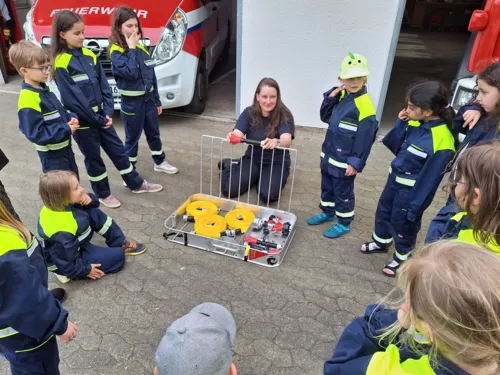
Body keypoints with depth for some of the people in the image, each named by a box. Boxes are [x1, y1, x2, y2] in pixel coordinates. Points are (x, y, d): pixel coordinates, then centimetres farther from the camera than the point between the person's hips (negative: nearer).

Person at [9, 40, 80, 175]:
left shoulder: (44, 90, 5)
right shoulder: (28, 99, -24)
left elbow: (60, 112, 16)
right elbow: (35, 134, -27)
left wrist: (71, 118, -5)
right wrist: (66, 129, -25)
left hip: (64, 147, 9)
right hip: (51, 154, -9)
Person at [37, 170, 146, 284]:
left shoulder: (59, 204, -14)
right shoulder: (62, 229, -41)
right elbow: (66, 259, -31)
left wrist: (90, 200, -20)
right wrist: (85, 269, -15)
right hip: (67, 262, -9)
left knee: (94, 213, -5)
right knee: (117, 256, -10)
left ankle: (120, 244, 6)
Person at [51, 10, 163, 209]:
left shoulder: (89, 55, 5)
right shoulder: (61, 64, -15)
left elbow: (104, 86, 4)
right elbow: (73, 99, -18)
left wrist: (108, 113, -7)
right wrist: (98, 120, -15)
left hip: (101, 116, 6)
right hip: (83, 121, -6)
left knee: (118, 150, 14)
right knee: (93, 158, 9)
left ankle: (137, 183, 28)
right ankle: (103, 194, 26)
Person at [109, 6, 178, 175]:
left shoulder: (141, 47, 8)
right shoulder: (116, 51, -13)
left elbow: (152, 76, 11)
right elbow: (131, 72, -29)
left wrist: (157, 100, 12)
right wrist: (132, 48, -21)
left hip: (148, 98, 6)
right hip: (132, 102, -6)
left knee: (154, 133, 18)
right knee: (132, 138, 5)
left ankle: (160, 162, 35)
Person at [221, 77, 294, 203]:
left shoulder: (285, 115, -17)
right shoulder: (249, 113, -8)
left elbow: (287, 141, -33)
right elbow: (237, 134, -20)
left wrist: (275, 142, -57)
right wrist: (232, 137, -45)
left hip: (276, 163, -2)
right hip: (252, 159, 2)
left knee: (268, 195, -28)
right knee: (229, 190, -17)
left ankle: (262, 178, 8)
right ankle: (229, 165, 16)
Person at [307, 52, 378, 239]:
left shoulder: (364, 104, -21)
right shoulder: (341, 96, 3)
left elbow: (365, 138, -20)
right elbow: (325, 117, 13)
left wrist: (356, 163, -19)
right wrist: (331, 97, -2)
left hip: (345, 161, -8)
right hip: (329, 154, 8)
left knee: (343, 192, 8)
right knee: (327, 187, 22)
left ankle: (344, 223, 26)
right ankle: (327, 213, 43)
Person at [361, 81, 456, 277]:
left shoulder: (442, 141, -29)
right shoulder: (415, 122, -9)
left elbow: (430, 178, -22)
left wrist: (416, 206, -16)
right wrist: (400, 123, -12)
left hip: (411, 189, -7)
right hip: (395, 178, 8)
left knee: (403, 223, 12)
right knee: (383, 211, 24)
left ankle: (401, 258, 37)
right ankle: (381, 243, 50)